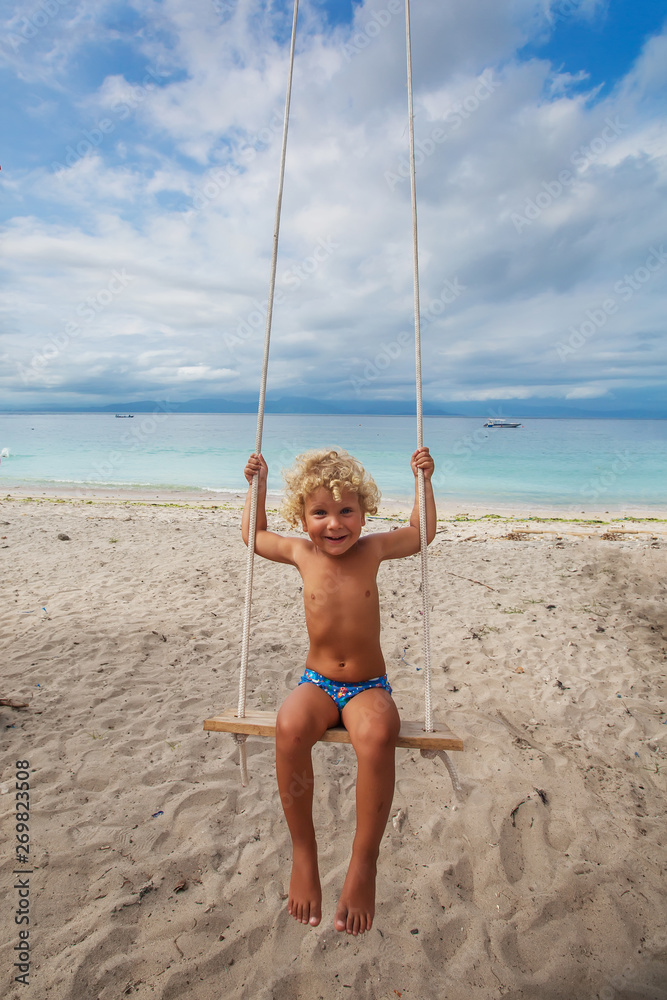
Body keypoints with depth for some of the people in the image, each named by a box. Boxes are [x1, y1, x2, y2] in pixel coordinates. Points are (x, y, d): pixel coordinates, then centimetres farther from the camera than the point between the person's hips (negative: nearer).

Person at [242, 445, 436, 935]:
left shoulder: (372, 549, -3)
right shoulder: (301, 553, -1)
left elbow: (421, 533, 14)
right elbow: (254, 535, 19)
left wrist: (425, 480, 7)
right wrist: (257, 485, 12)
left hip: (369, 687, -1)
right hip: (318, 683, 1)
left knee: (377, 735, -35)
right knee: (290, 726, -33)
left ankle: (364, 863, -15)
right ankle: (303, 851, -10)